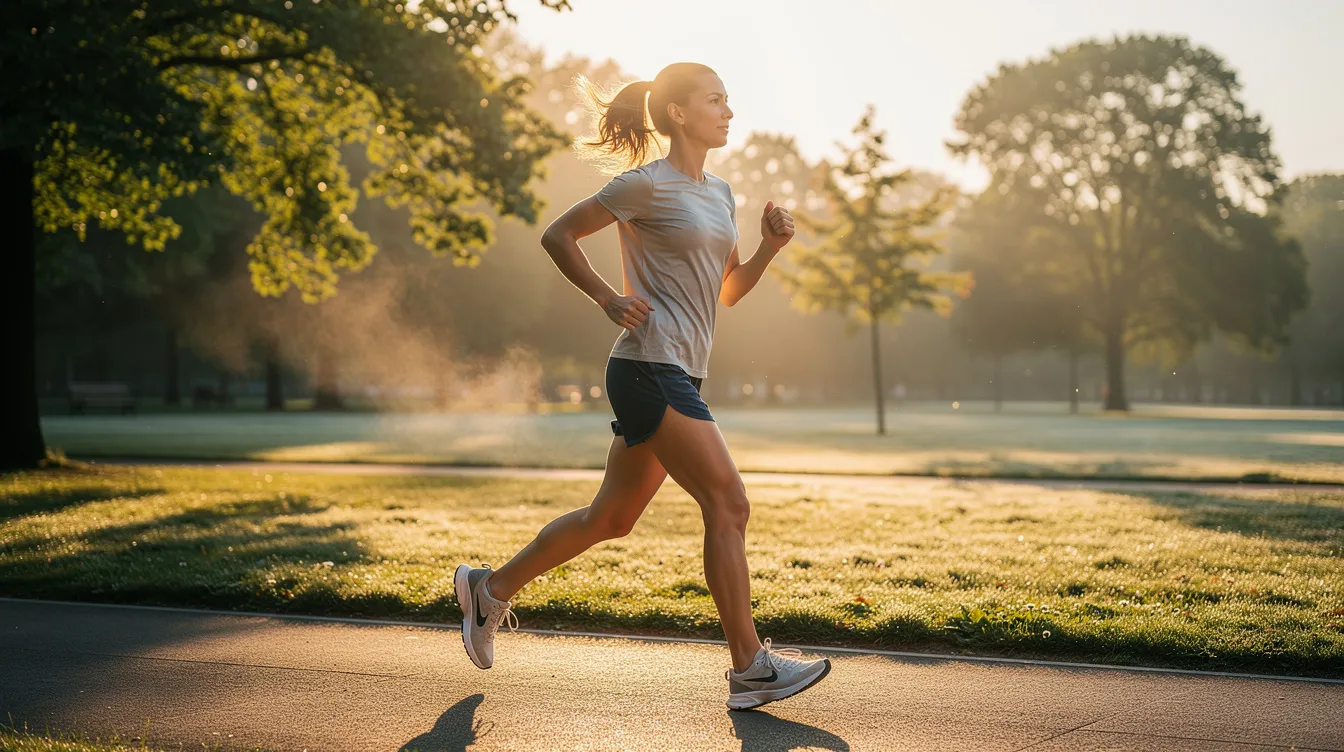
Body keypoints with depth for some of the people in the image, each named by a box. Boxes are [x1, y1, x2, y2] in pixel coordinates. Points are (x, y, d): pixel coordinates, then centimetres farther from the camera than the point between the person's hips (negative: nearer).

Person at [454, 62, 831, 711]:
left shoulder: (719, 194, 18)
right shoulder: (647, 185, -7)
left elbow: (726, 291, 22)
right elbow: (557, 235, -1)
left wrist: (769, 248, 5)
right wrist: (609, 299, -10)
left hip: (679, 376, 9)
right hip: (650, 369, -9)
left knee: (610, 517, 15)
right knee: (728, 505, -12)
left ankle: (491, 589, 30)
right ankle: (750, 667, -5)